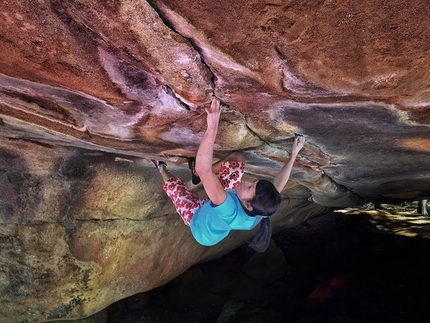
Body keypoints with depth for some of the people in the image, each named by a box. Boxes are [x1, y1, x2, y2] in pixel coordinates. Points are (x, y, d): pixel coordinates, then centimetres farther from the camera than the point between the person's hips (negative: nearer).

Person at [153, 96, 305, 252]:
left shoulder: (230, 211, -51)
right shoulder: (262, 210, -34)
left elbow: (202, 169, -64)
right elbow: (278, 184, -13)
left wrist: (212, 128, -69)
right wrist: (293, 154, -10)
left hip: (198, 219, -4)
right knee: (237, 157, -9)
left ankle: (162, 168, 47)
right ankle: (211, 174, 18)